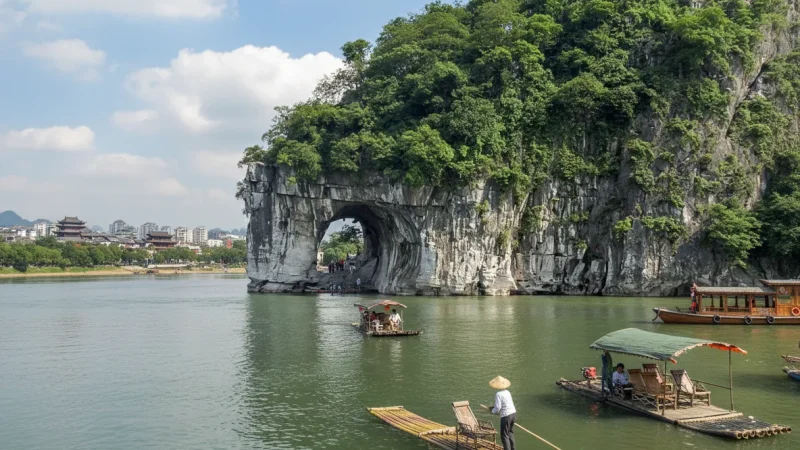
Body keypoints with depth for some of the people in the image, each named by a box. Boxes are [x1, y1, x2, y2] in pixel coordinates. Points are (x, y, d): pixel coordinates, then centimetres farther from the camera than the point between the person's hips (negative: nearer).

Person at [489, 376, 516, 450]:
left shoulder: (498, 394, -15)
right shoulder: (507, 392, 8)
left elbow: (497, 408, -17)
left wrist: (493, 411, 3)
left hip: (506, 416, -8)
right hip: (513, 413, 8)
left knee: (504, 435, 3)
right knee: (510, 432, 27)